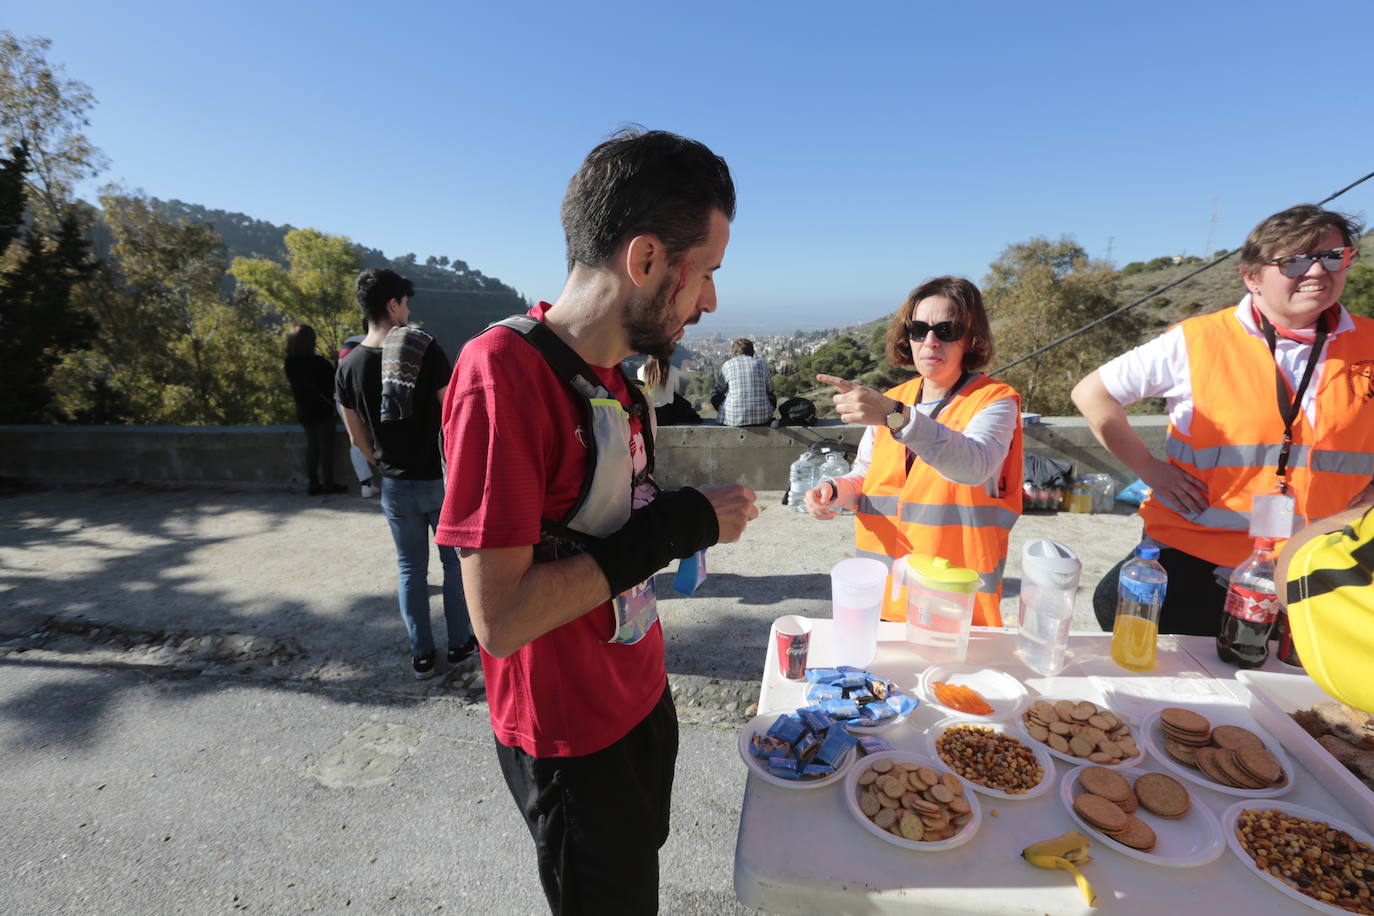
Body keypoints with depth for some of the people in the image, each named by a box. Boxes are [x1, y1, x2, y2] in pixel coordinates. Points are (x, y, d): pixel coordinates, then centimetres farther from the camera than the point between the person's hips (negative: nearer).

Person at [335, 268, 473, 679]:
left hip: (395, 486, 3)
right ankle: (460, 643, 23)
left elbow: (357, 434, 6)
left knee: (411, 568, 14)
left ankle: (421, 655, 22)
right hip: (439, 477, -3)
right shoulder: (425, 349, -14)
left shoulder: (349, 365, -1)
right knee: (454, 561, 13)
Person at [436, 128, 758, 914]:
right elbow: (500, 619, -28)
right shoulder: (503, 371, -27)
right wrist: (675, 528, -24)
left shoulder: (614, 374, 1)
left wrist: (696, 516, -4)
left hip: (642, 696, 8)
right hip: (574, 739, -8)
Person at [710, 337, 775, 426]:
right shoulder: (761, 363, 7)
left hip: (734, 419, -2)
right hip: (761, 417, 2)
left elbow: (719, 389, 11)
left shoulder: (728, 364, 1)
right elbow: (770, 389, 17)